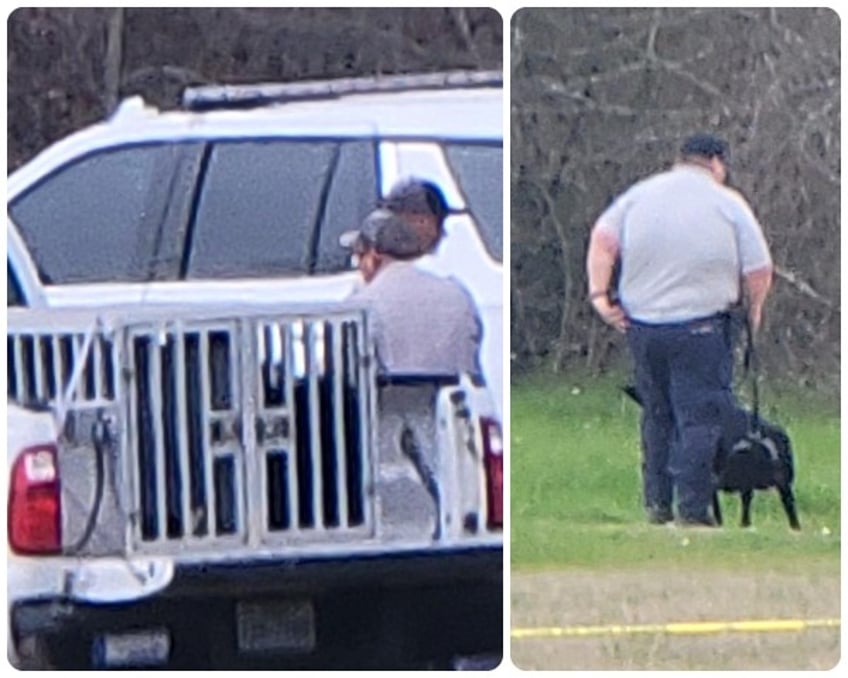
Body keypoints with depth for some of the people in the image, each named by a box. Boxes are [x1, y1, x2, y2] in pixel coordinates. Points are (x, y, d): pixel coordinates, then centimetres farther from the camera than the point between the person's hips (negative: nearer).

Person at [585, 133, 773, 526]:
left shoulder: (639, 194, 7)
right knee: (700, 417, -1)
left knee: (656, 414, 17)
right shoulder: (728, 204, -3)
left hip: (641, 324, 4)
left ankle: (657, 503, 21)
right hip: (700, 327, -4)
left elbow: (603, 240, -1)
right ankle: (692, 511, -6)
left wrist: (599, 294, -1)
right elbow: (759, 272, -4)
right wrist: (754, 311, 12)